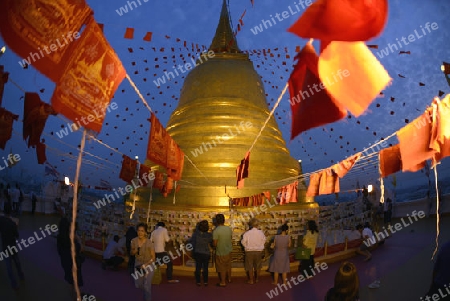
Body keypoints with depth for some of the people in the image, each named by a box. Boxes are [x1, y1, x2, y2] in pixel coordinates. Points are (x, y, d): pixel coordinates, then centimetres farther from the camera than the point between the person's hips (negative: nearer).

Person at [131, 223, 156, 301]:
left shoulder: (149, 243, -26)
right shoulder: (134, 241, -14)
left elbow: (153, 257, -15)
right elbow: (131, 253, 2)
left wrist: (144, 265, -24)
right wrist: (134, 251, -21)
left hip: (148, 265, -4)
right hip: (138, 264, 4)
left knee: (146, 286, -6)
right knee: (138, 285, 14)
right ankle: (147, 286, 48)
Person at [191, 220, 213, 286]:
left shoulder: (196, 233, -15)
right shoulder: (209, 235, -18)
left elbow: (192, 241, -5)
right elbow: (212, 243, -4)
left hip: (197, 253, 1)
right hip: (206, 254, -1)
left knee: (198, 268, 13)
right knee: (205, 268, 15)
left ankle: (198, 282, 20)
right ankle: (205, 282, 23)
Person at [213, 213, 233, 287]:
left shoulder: (216, 231, -25)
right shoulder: (229, 228, -7)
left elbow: (214, 244, -20)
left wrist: (214, 245, 2)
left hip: (221, 252, -6)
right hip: (228, 251, 6)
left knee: (222, 268, 11)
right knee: (228, 266, 24)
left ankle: (223, 282, 23)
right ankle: (229, 279, 40)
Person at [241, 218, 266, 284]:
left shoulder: (247, 233, -17)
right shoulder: (261, 233, -13)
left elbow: (243, 242, -7)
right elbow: (263, 241, 1)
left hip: (249, 251, -2)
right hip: (259, 251, 2)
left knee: (250, 266, 13)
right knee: (258, 266, 20)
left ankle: (251, 280, 21)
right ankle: (256, 279, 32)